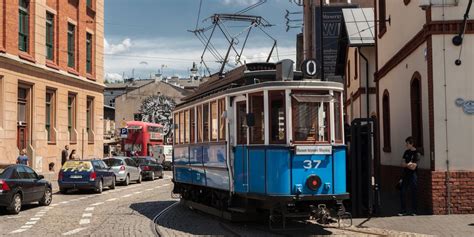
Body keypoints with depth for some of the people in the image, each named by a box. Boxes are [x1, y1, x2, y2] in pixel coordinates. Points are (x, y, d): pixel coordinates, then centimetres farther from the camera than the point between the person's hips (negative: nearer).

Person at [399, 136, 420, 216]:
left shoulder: (416, 154, -9)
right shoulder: (406, 152, 10)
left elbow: (413, 167, -15)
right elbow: (402, 164, 6)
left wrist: (406, 164, -6)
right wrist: (409, 164, -11)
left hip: (413, 176, -6)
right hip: (405, 175, 6)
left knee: (413, 194, 1)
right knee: (402, 193, 4)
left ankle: (414, 212, 9)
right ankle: (403, 211, 11)